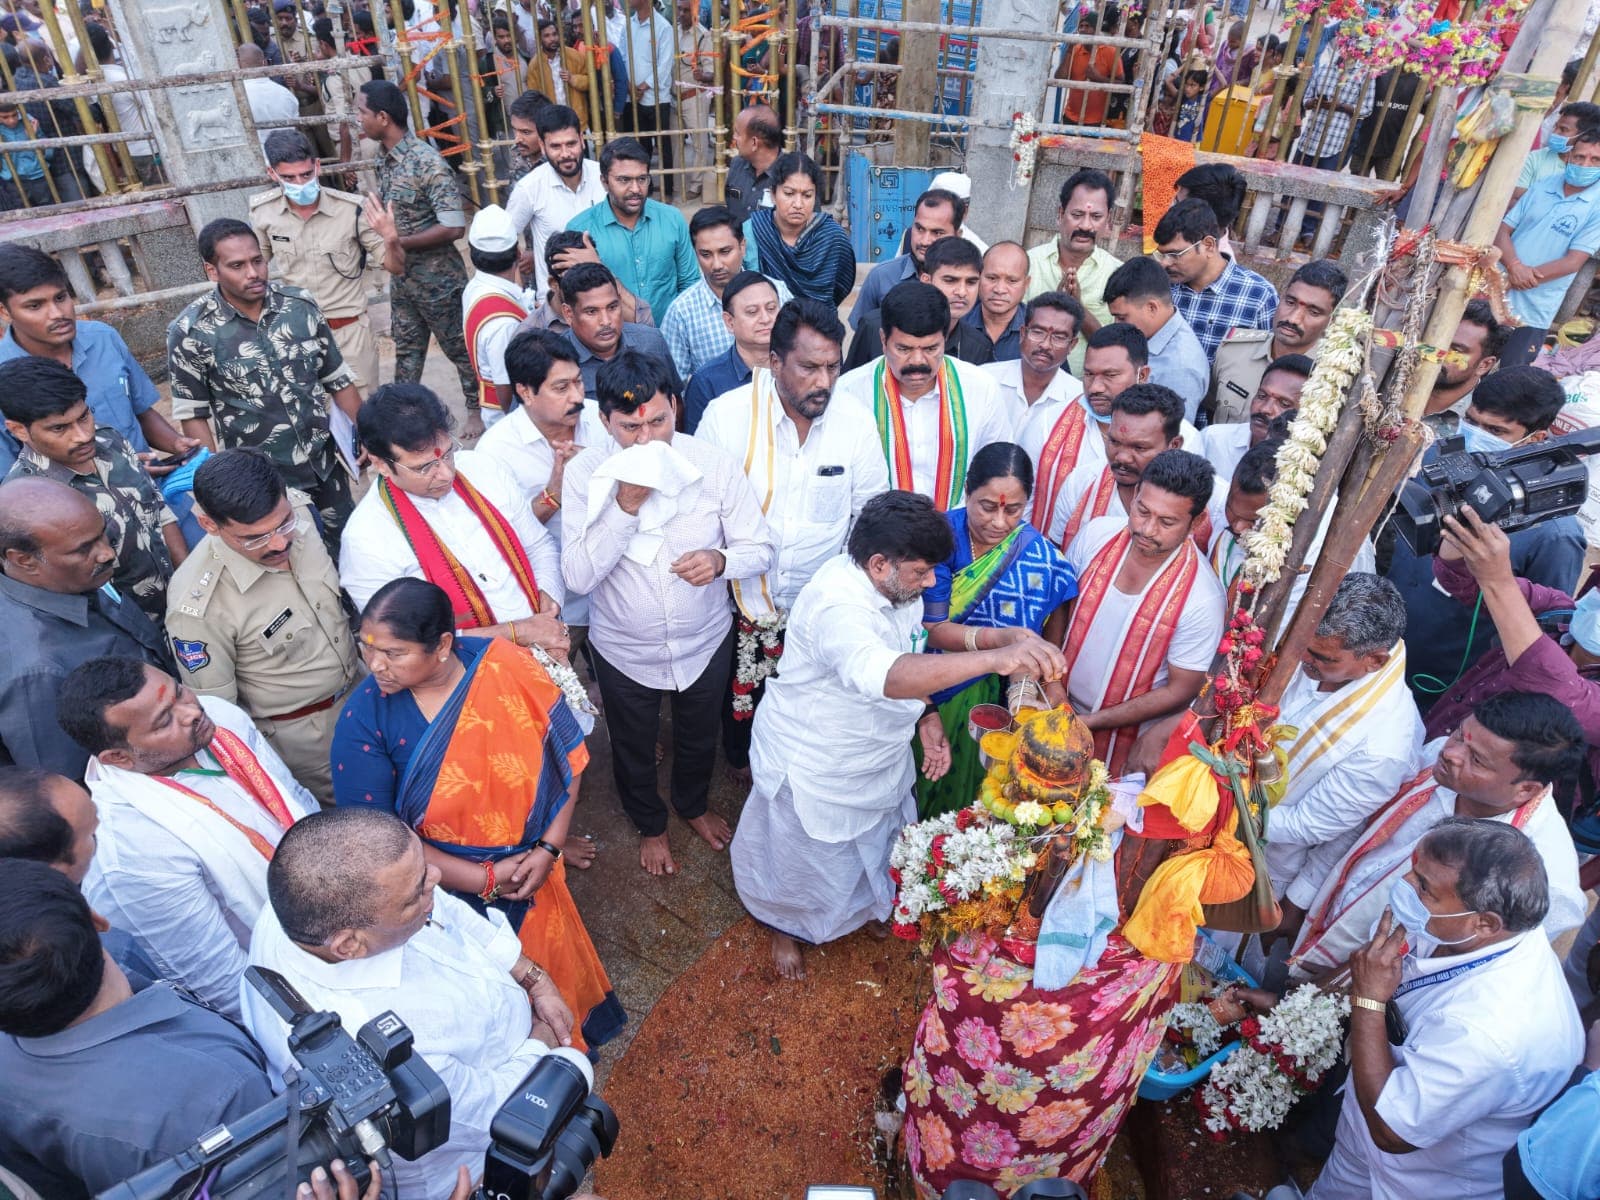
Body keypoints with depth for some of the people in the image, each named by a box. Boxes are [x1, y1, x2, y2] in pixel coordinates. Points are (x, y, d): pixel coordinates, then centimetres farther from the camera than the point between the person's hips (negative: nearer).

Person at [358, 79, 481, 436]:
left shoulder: (427, 163, -20)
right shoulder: (387, 160, 4)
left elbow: (454, 227, -25)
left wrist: (398, 242, -20)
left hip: (437, 279, -8)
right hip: (402, 276, 8)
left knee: (459, 346, 8)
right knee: (407, 349, 17)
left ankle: (478, 409, 25)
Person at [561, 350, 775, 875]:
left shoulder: (715, 463, -19)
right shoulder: (585, 473, -20)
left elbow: (762, 549, -12)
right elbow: (578, 576, -24)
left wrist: (721, 560, -35)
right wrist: (626, 506, -35)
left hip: (705, 642, 1)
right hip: (624, 650, -1)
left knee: (699, 738, 27)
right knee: (633, 751, 23)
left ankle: (693, 804, 61)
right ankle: (650, 824, 56)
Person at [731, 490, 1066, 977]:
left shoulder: (897, 585, -11)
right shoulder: (837, 605, -40)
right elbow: (885, 676, -59)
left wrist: (926, 715, -6)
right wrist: (995, 659, -66)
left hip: (878, 753, 8)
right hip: (813, 768, -7)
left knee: (880, 843, 29)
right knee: (801, 861, 19)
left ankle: (869, 908, 60)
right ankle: (784, 928, 51)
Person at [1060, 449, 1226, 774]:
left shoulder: (1202, 598, -25)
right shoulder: (1097, 533, -14)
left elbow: (1181, 691, -16)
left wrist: (1089, 722, -17)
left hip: (1126, 741, -4)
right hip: (1058, 708, 4)